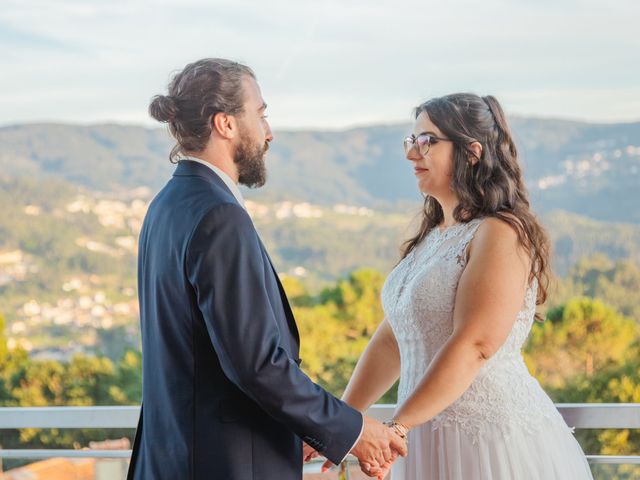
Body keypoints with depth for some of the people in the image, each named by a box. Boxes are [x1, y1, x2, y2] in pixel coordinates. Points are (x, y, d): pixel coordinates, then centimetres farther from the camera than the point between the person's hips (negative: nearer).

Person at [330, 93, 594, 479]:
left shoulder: (501, 234, -13)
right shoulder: (431, 237, 14)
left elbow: (474, 345, -23)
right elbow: (391, 339, 14)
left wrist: (397, 426, -25)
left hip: (493, 439, -8)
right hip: (430, 442, 8)